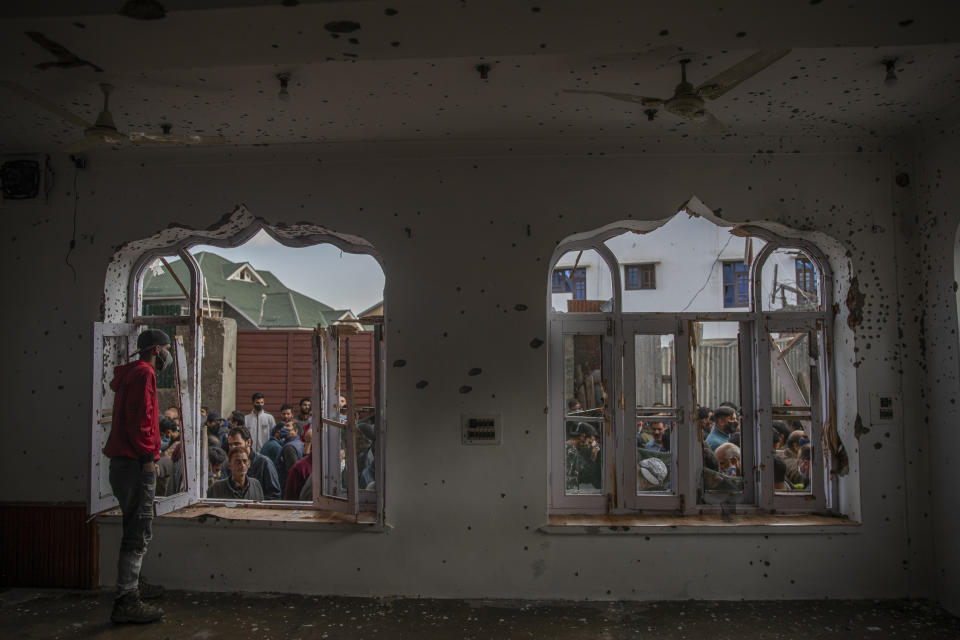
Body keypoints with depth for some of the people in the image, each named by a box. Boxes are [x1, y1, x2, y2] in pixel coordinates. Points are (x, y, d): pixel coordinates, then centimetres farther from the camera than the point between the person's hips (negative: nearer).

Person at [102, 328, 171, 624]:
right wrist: (148, 458, -20)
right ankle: (126, 603, -6)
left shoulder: (132, 374, 19)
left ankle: (131, 588, 32)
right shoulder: (143, 374, -12)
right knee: (139, 534, -9)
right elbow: (140, 419, -21)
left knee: (136, 530, 21)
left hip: (125, 463, 11)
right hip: (135, 464, -11)